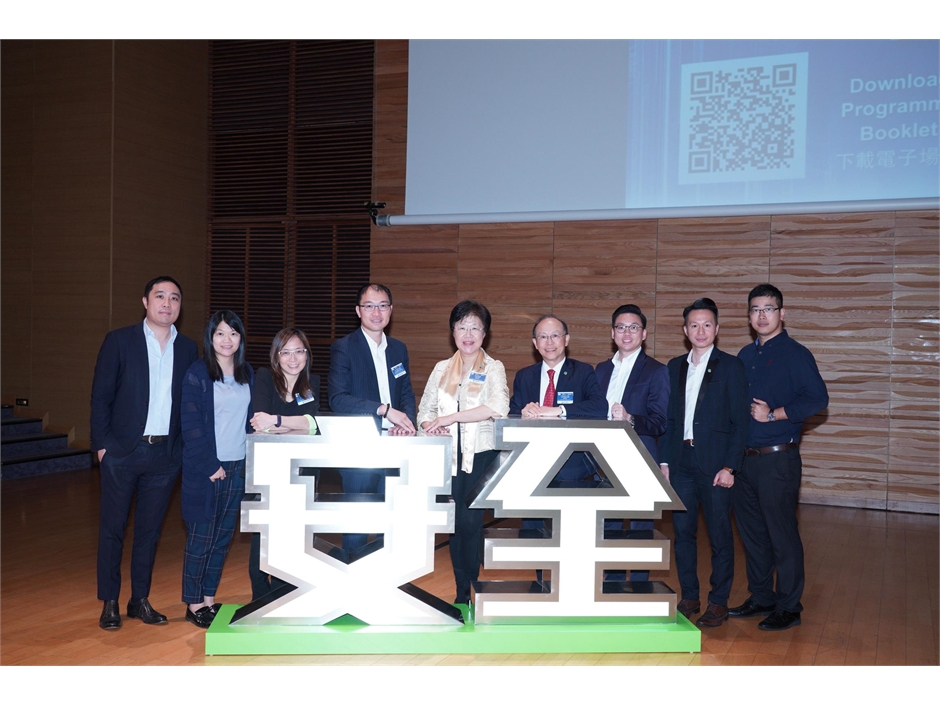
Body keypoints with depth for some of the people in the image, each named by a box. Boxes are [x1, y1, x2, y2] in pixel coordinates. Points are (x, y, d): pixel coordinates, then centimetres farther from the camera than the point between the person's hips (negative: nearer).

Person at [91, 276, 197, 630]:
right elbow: (100, 396, -2)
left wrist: (184, 448, 2)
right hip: (122, 451, -3)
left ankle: (140, 600, 22)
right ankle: (110, 603, 17)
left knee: (150, 528, 10)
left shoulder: (187, 348, 7)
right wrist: (102, 443, -7)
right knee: (113, 528, 6)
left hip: (165, 454, 3)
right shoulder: (119, 341, -1)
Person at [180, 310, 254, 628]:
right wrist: (210, 466, -13)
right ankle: (194, 604, 14)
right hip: (204, 469, -5)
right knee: (200, 537, 2)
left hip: (237, 467, 5)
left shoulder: (248, 374, 9)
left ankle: (210, 599, 21)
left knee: (223, 536, 10)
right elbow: (190, 424, -10)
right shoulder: (198, 373, -6)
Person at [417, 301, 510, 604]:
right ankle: (461, 594, 16)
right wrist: (430, 426, -14)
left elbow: (498, 407, -17)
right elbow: (425, 410, 10)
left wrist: (449, 418, -20)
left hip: (481, 455, -3)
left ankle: (473, 593, 5)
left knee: (471, 523, -9)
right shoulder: (441, 368, 13)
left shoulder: (493, 368, 1)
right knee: (456, 524, 6)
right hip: (450, 455, 3)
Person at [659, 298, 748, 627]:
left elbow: (740, 421, -5)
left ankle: (718, 603, 13)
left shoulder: (730, 366, -1)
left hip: (715, 464, -4)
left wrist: (730, 466, -11)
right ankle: (689, 598, 21)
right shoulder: (675, 366, 12)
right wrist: (664, 461, 6)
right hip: (681, 462, 4)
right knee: (683, 532, 9)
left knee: (720, 536, 2)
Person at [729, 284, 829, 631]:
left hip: (778, 459, -7)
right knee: (751, 531, 14)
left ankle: (789, 607, 11)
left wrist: (773, 414, -18)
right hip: (744, 458, 7)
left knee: (782, 533, -1)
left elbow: (818, 398, -16)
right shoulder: (745, 356, 14)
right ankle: (761, 598, 27)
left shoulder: (796, 354, -7)